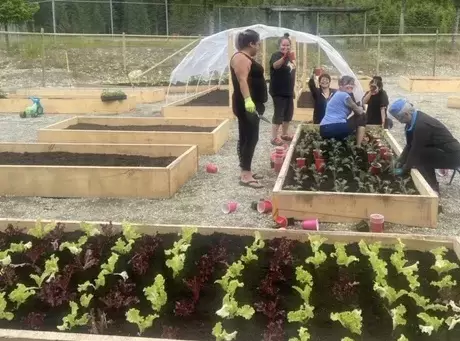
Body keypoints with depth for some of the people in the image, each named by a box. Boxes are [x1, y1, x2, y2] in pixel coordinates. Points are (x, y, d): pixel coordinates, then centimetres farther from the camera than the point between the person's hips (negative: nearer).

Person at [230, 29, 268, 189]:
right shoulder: (241, 57, -14)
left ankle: (246, 171, 18)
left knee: (247, 138, 12)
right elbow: (242, 80, -27)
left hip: (251, 104, 11)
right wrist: (247, 99, -37)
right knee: (250, 138, -12)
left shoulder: (246, 57, 19)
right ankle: (245, 176, -12)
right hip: (247, 105, -11)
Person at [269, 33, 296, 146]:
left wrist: (292, 89, 24)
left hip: (288, 90, 9)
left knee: (288, 113, 15)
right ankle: (274, 138, -3)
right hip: (278, 91, -9)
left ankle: (285, 134, 29)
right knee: (279, 114, -9)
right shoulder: (276, 55, -14)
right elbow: (275, 65, -38)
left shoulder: (290, 56, 11)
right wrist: (284, 57, -58)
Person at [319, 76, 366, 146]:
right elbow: (359, 112, 5)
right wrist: (360, 108, 27)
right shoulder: (344, 95, -2)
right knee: (361, 117, 11)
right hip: (336, 128, -9)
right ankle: (358, 146, 5)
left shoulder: (336, 94, 25)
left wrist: (358, 108, 18)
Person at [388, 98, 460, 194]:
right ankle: (432, 184, 16)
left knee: (418, 156, -20)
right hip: (444, 151, 9)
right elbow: (410, 145, 10)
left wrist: (405, 169, -6)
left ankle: (433, 189, -5)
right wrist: (400, 161, 7)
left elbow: (415, 150, -18)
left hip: (451, 156, -9)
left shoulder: (421, 125, -27)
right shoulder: (415, 119, 0)